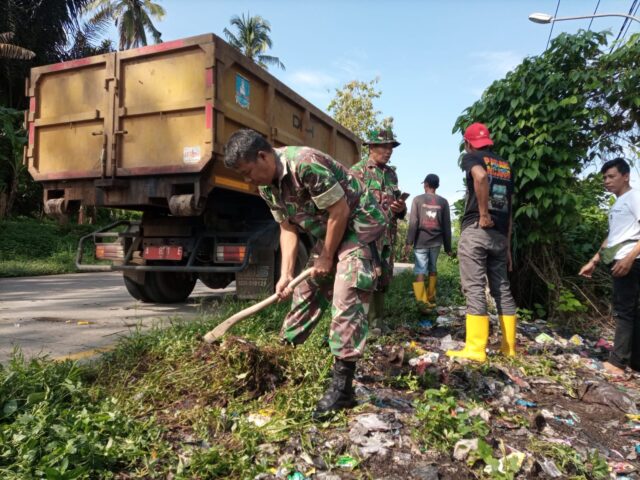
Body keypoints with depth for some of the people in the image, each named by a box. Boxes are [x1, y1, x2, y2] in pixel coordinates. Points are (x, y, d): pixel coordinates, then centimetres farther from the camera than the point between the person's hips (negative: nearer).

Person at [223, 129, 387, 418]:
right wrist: (286, 273, -6)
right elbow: (288, 228, 4)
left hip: (358, 224, -8)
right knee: (307, 290, 11)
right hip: (328, 231, 9)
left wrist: (326, 257, -15)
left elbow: (340, 211, -25)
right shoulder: (267, 186, -2)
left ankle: (342, 386, -12)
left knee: (346, 297, -17)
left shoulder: (306, 164, -29)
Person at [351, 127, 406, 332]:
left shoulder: (391, 173, 17)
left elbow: (399, 202, 24)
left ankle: (376, 322, 22)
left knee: (383, 279, 11)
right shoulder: (358, 170, -3)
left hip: (388, 236, 7)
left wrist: (401, 208, 1)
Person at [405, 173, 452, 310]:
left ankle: (422, 301, -17)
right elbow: (447, 226, 6)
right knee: (433, 269, 16)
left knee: (420, 271, -4)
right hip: (436, 241, 3)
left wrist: (409, 242, -7)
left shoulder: (418, 199, 1)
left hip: (421, 241, -2)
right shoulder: (443, 202, 7)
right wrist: (448, 247, 10)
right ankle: (431, 298, 21)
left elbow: (413, 222, -6)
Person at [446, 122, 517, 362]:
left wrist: (483, 214, -17)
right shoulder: (506, 166, 19)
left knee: (474, 289, -5)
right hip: (500, 235, 6)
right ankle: (509, 346, 17)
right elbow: (509, 208, 18)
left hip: (476, 231, -6)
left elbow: (481, 176, -24)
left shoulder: (471, 157, 2)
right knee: (502, 289, 11)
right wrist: (508, 246, 19)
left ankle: (476, 349, -5)